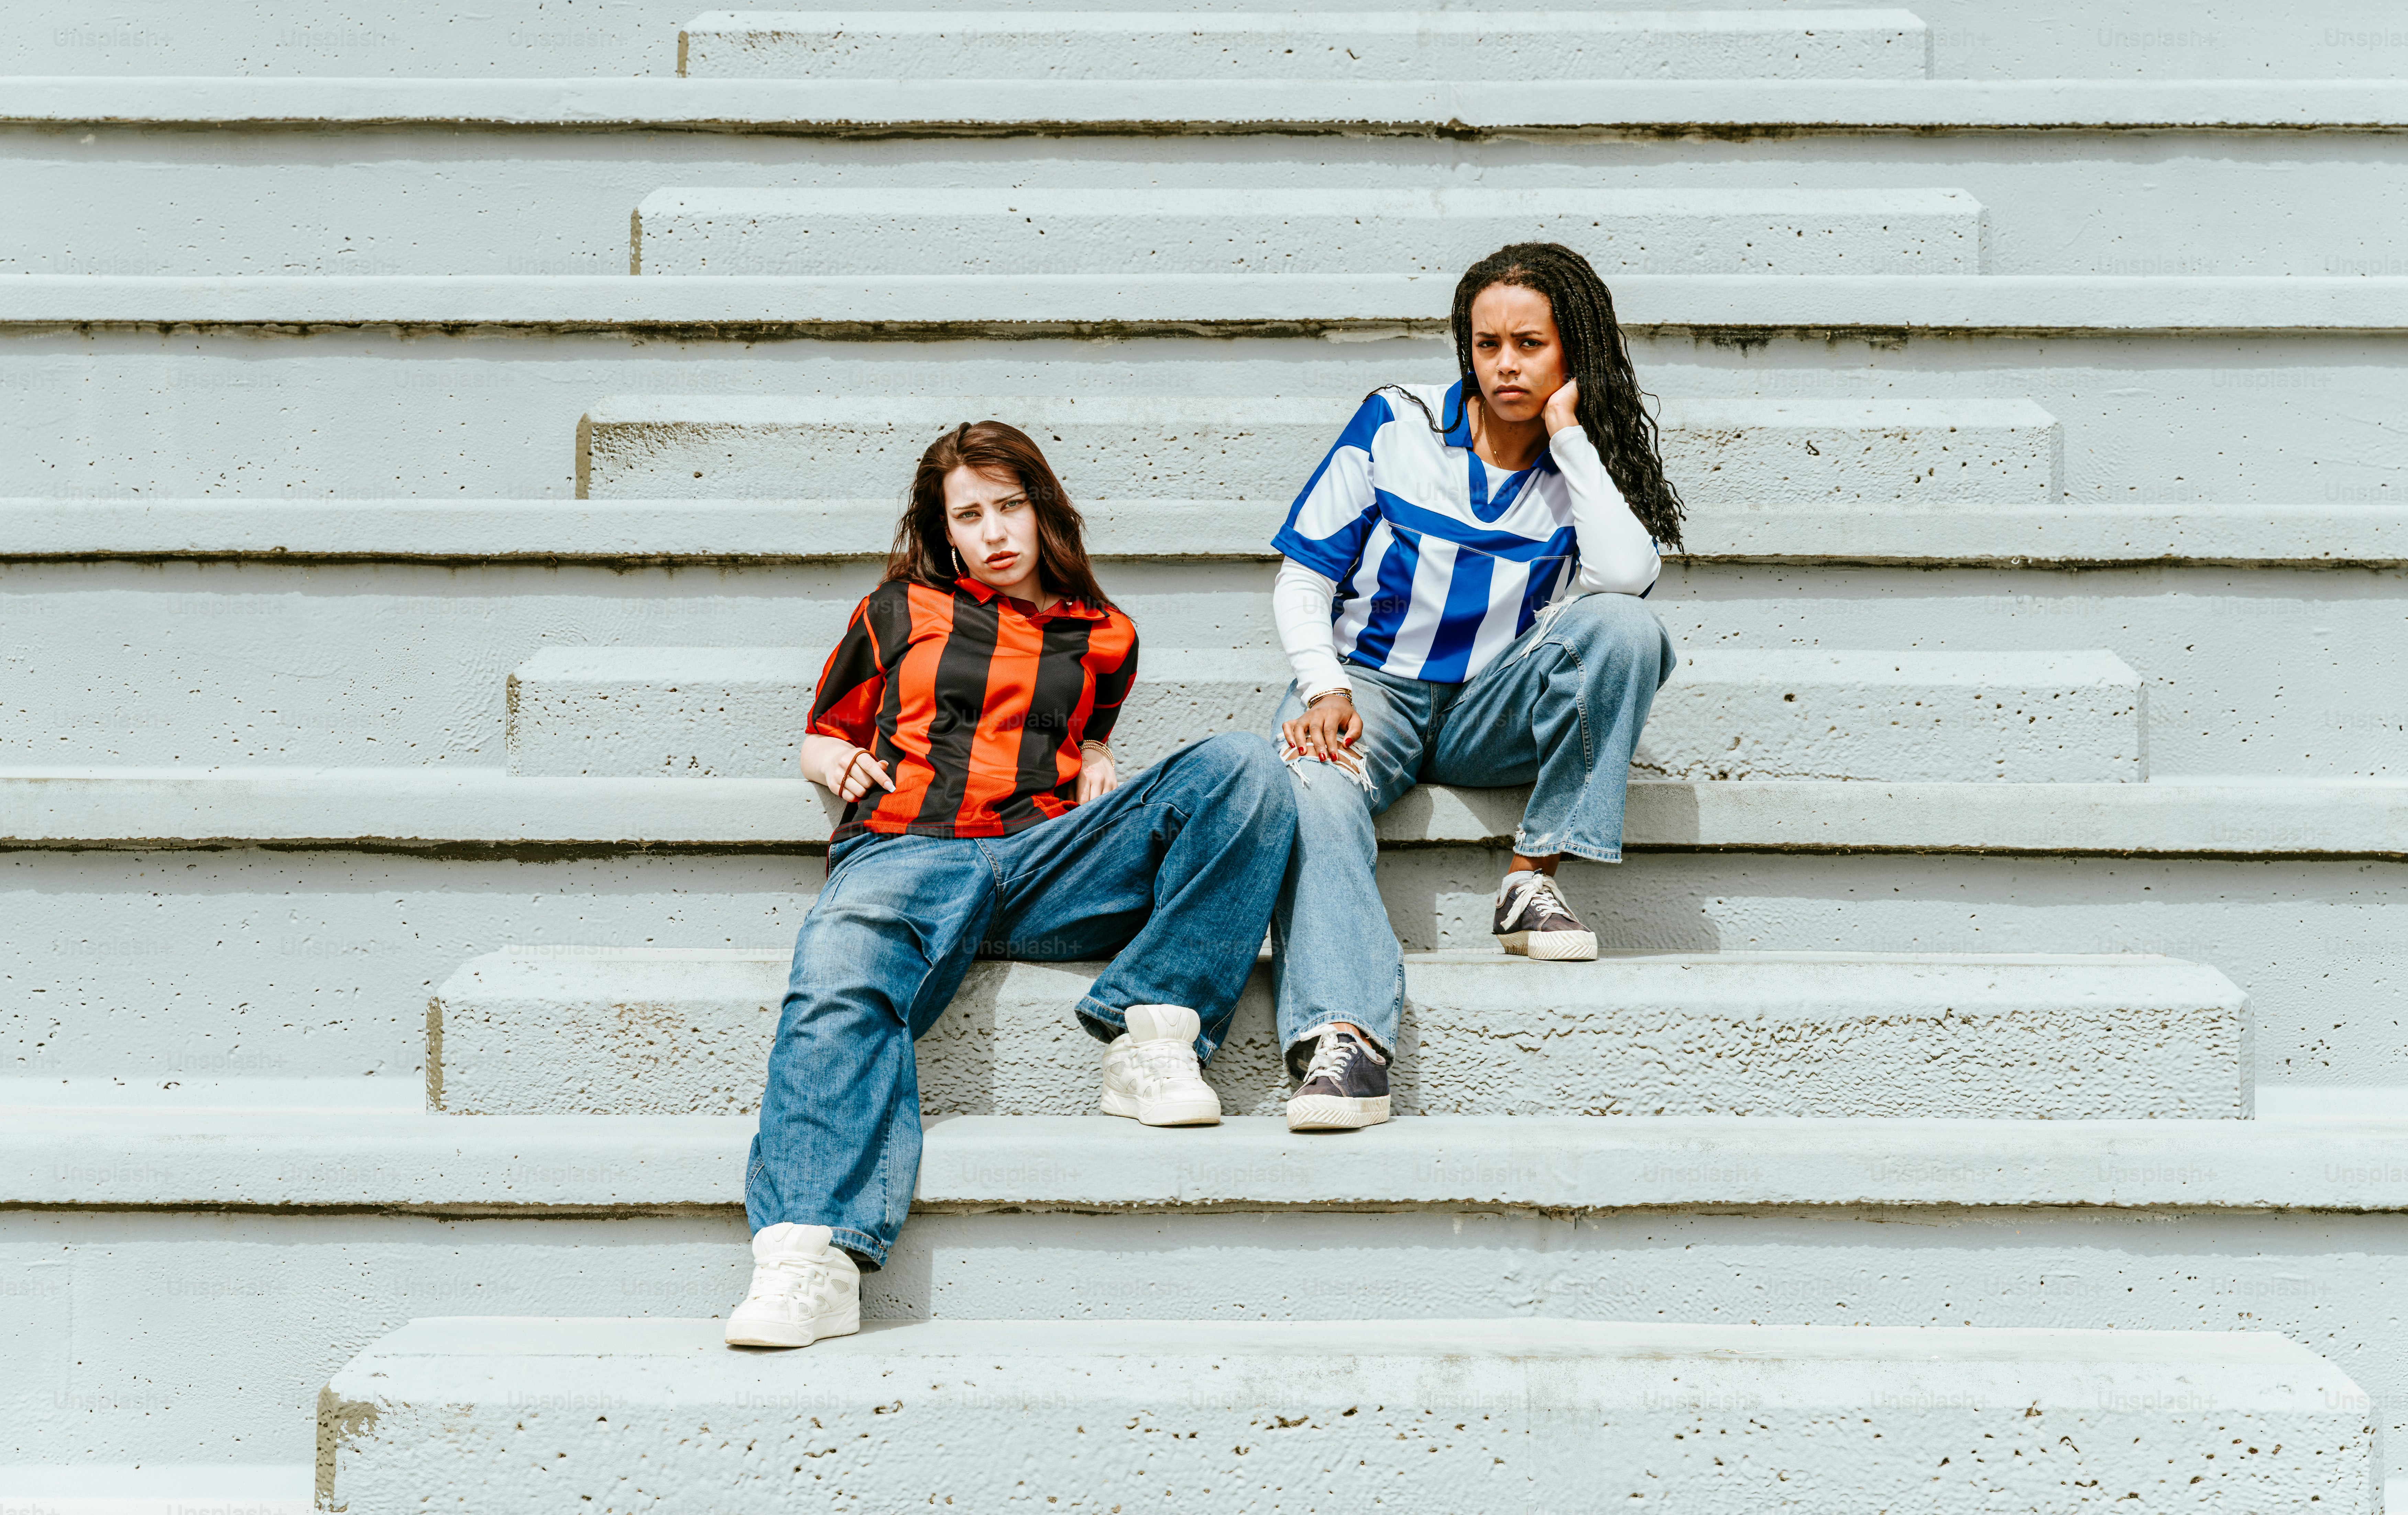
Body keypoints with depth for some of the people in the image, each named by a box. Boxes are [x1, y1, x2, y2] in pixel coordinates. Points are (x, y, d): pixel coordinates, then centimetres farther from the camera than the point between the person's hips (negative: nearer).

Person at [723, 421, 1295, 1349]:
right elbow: (826, 734, 31)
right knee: (839, 981, -38)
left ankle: (1152, 1031, -27)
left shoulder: (1102, 640, 27)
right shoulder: (901, 612, 25)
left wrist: (1096, 765, 16)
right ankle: (810, 1256, -53)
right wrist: (839, 764, 7)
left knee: (1242, 766, -20)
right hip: (907, 850, -2)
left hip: (1046, 856, 2)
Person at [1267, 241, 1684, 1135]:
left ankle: (1533, 882, -22)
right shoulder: (1396, 424, 3)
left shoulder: (1586, 465, 4)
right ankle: (1342, 1040, -53)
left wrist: (1566, 433, -12)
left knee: (1621, 625, -27)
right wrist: (1325, 688, -14)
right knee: (1312, 795, -36)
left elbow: (1629, 575, -18)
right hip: (1369, 686, -1)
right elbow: (1303, 577, 3)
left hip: (1491, 714, 1)